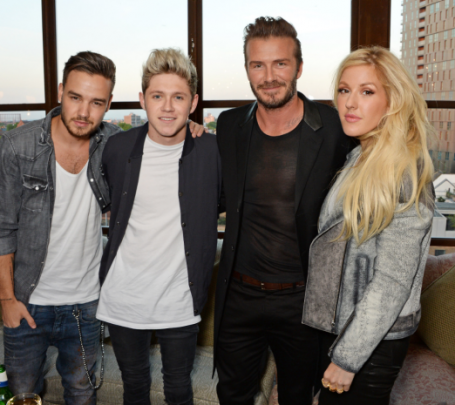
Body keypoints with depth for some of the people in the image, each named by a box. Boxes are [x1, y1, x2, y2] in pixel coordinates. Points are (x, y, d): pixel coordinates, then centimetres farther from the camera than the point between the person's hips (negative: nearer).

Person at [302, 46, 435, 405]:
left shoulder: (404, 173, -21)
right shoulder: (359, 159, 6)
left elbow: (393, 280, -22)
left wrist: (348, 357, -18)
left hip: (373, 341, -8)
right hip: (339, 324, 8)